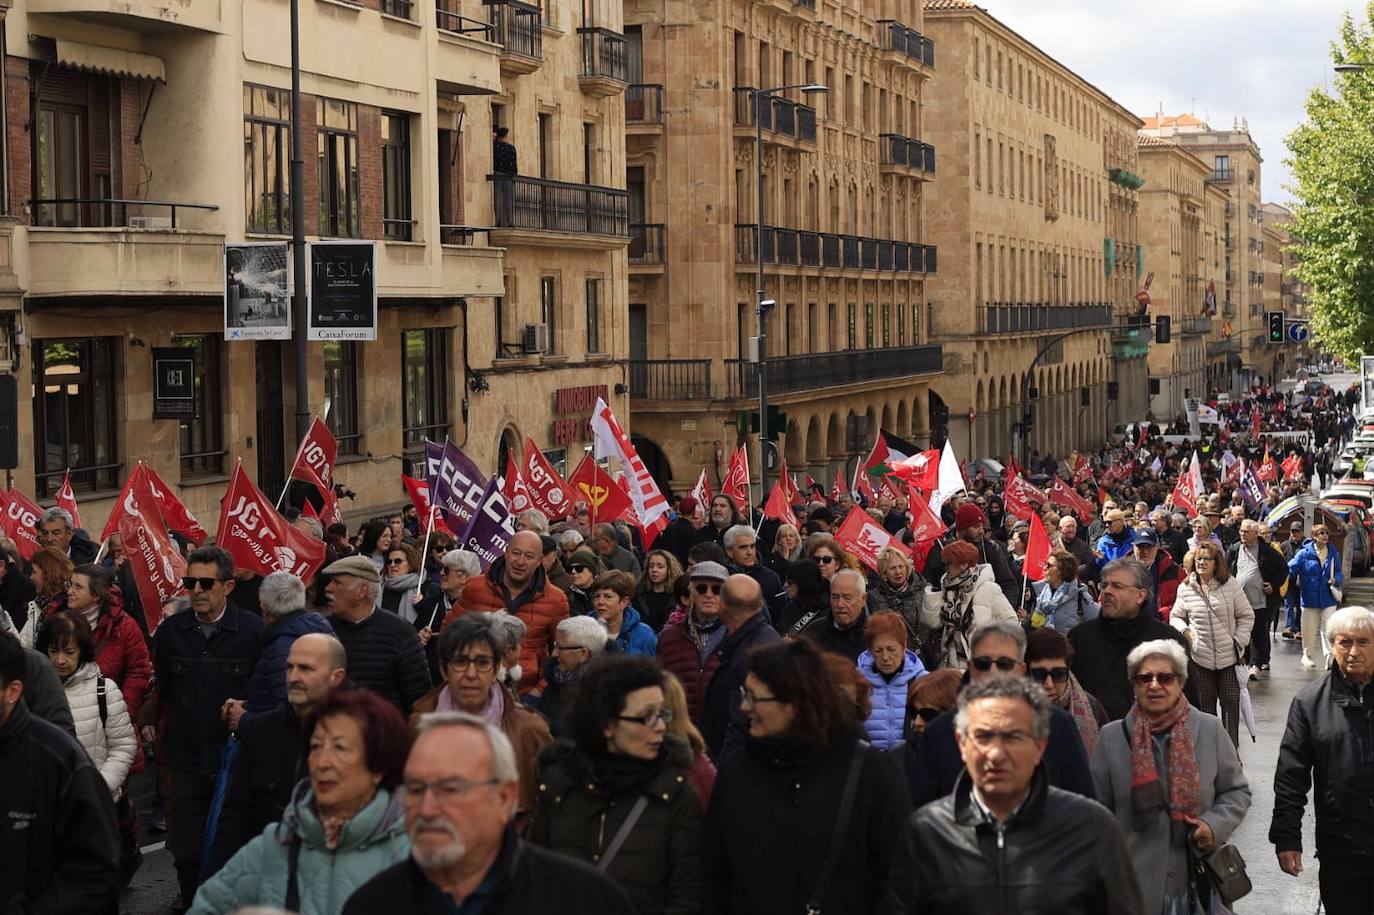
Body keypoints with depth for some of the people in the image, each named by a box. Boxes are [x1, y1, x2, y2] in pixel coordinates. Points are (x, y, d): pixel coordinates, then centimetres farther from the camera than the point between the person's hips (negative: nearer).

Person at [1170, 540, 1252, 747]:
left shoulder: (1230, 584, -3)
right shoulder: (1185, 588, 1)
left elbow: (1246, 616, 2)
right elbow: (1176, 616, 13)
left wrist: (1239, 641, -7)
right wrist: (1184, 630, -7)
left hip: (1229, 657, -1)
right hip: (1200, 657, 1)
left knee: (1231, 703, 3)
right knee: (1205, 705, 7)